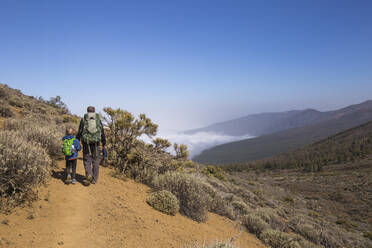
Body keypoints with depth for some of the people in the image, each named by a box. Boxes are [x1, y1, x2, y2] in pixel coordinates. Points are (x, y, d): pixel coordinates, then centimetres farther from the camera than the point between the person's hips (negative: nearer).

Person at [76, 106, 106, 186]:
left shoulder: (83, 120, 3)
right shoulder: (98, 119, 6)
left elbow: (79, 132, 1)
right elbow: (102, 132, 4)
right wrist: (104, 144, 9)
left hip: (86, 142, -1)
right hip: (96, 143, 1)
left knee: (87, 160, 8)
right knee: (95, 161, 9)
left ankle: (88, 175, -13)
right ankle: (94, 179, 13)